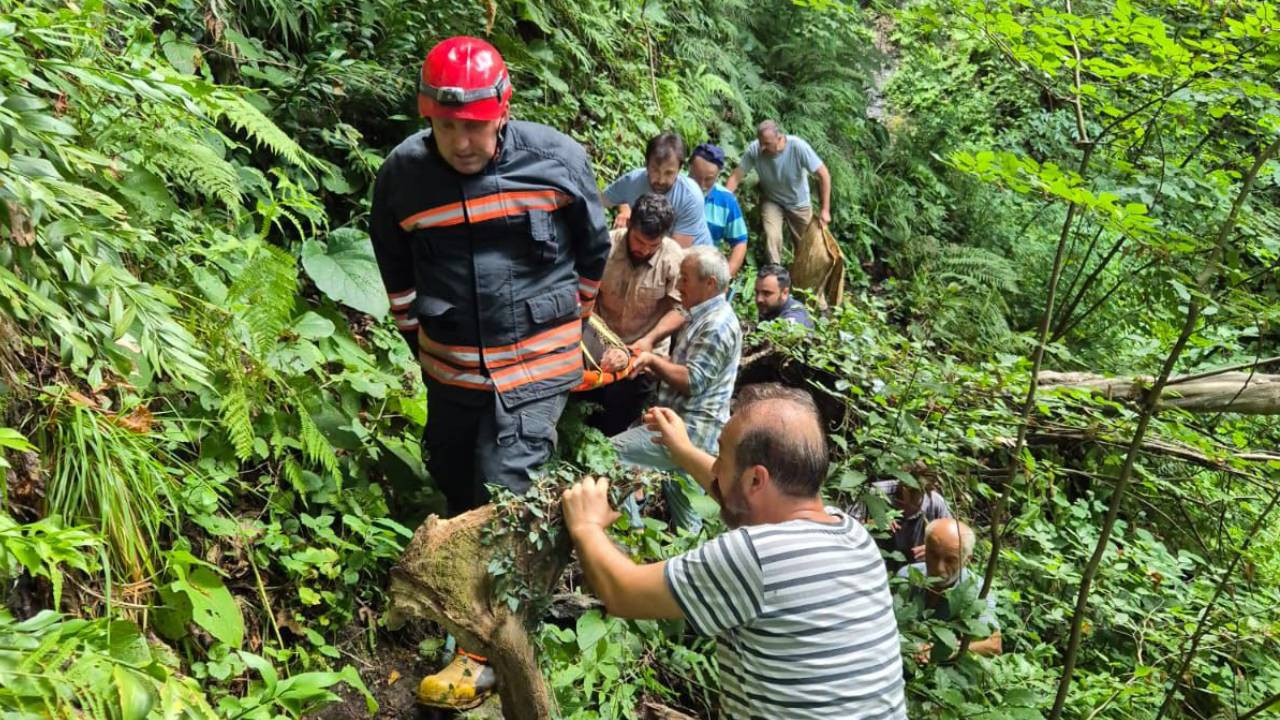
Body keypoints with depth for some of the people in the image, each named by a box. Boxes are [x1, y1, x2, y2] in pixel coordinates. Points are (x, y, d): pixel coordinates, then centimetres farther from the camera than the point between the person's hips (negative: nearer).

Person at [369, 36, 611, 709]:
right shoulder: (403, 172, -8)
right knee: (453, 481, 18)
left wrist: (567, 326, 14)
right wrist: (418, 340, 15)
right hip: (451, 366, 4)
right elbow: (396, 269, 10)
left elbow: (594, 251, 5)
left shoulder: (557, 160, -13)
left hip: (535, 364, -3)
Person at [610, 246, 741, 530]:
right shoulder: (703, 316, 16)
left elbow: (692, 381, -24)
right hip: (685, 423, 11)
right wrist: (654, 364, 6)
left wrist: (653, 359, -15)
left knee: (614, 452, -15)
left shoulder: (718, 325, -19)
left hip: (692, 430, -11)